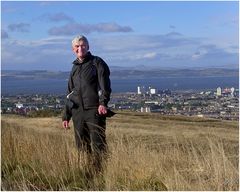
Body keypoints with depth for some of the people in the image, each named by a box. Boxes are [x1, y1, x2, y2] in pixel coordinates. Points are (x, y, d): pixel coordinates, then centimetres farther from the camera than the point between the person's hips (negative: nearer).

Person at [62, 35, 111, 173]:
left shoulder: (97, 62, 2)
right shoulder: (75, 67, 20)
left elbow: (105, 85, -9)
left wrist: (103, 103, -26)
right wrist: (66, 116, 19)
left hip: (94, 111, -6)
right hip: (77, 112, 6)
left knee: (98, 145, -8)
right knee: (82, 146, 8)